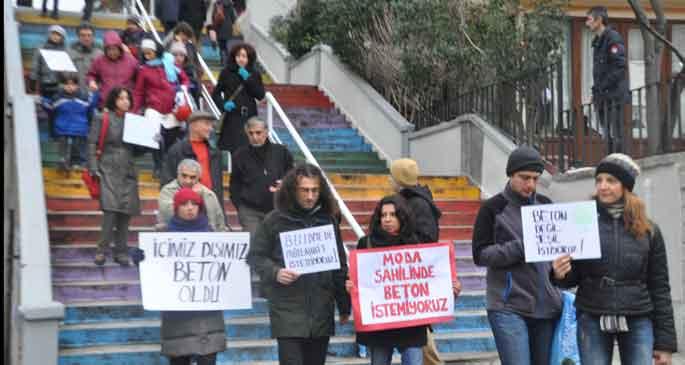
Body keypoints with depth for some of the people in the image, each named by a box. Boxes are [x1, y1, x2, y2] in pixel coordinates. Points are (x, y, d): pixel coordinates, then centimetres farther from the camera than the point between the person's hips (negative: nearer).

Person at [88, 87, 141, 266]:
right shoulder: (103, 119, 1)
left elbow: (137, 148, 19)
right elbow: (92, 143, -1)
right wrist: (93, 168, -8)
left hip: (128, 171, 4)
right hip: (109, 170, -4)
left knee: (126, 211, 2)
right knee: (111, 209, -15)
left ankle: (121, 252, 11)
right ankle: (101, 250, -5)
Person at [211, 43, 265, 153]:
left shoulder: (254, 74, 9)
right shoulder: (226, 72, 4)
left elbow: (260, 95, -2)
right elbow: (215, 94, 9)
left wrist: (248, 79, -9)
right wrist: (223, 104, -10)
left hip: (249, 117, 1)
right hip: (231, 117, -1)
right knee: (228, 149, -7)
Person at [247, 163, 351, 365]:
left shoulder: (328, 220, 8)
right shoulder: (275, 220, -1)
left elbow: (340, 265, 13)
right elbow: (255, 256, 3)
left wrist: (344, 305, 13)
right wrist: (275, 272, -16)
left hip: (322, 311, 3)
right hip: (288, 310, -3)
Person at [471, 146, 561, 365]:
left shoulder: (546, 205, 13)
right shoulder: (493, 208, -1)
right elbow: (480, 254, -6)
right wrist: (520, 248, -18)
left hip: (547, 305, 5)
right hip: (508, 308, -5)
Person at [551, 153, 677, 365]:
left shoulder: (648, 230, 4)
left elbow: (660, 287, 5)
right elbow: (573, 278, 6)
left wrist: (665, 341, 2)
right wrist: (561, 274, -18)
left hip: (637, 322, 1)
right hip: (592, 320, 0)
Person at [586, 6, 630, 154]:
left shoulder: (613, 38, -9)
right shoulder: (597, 41, 18)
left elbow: (620, 67, -17)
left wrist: (602, 87, -18)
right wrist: (596, 91, 12)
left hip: (613, 94, -9)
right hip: (603, 96, 9)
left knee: (614, 133, -8)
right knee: (608, 135, 10)